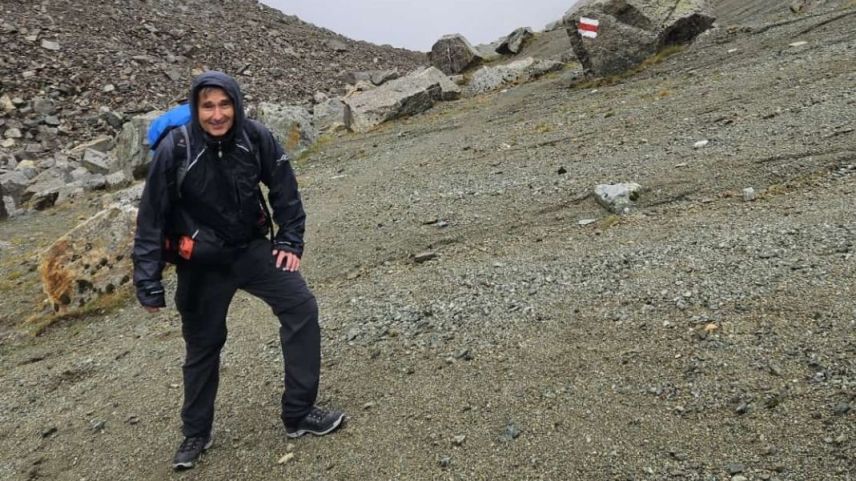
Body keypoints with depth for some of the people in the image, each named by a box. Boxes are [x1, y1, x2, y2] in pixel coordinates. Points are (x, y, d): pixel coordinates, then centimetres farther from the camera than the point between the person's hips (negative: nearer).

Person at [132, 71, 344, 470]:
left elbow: (284, 189, 1)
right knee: (202, 345, 9)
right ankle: (195, 434, 33)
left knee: (301, 307, -10)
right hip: (201, 263, -2)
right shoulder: (174, 150, -20)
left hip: (251, 248, 3)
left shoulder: (255, 138, -14)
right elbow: (151, 220, -14)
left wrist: (290, 240, -2)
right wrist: (148, 284, -13)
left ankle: (298, 415, 3)